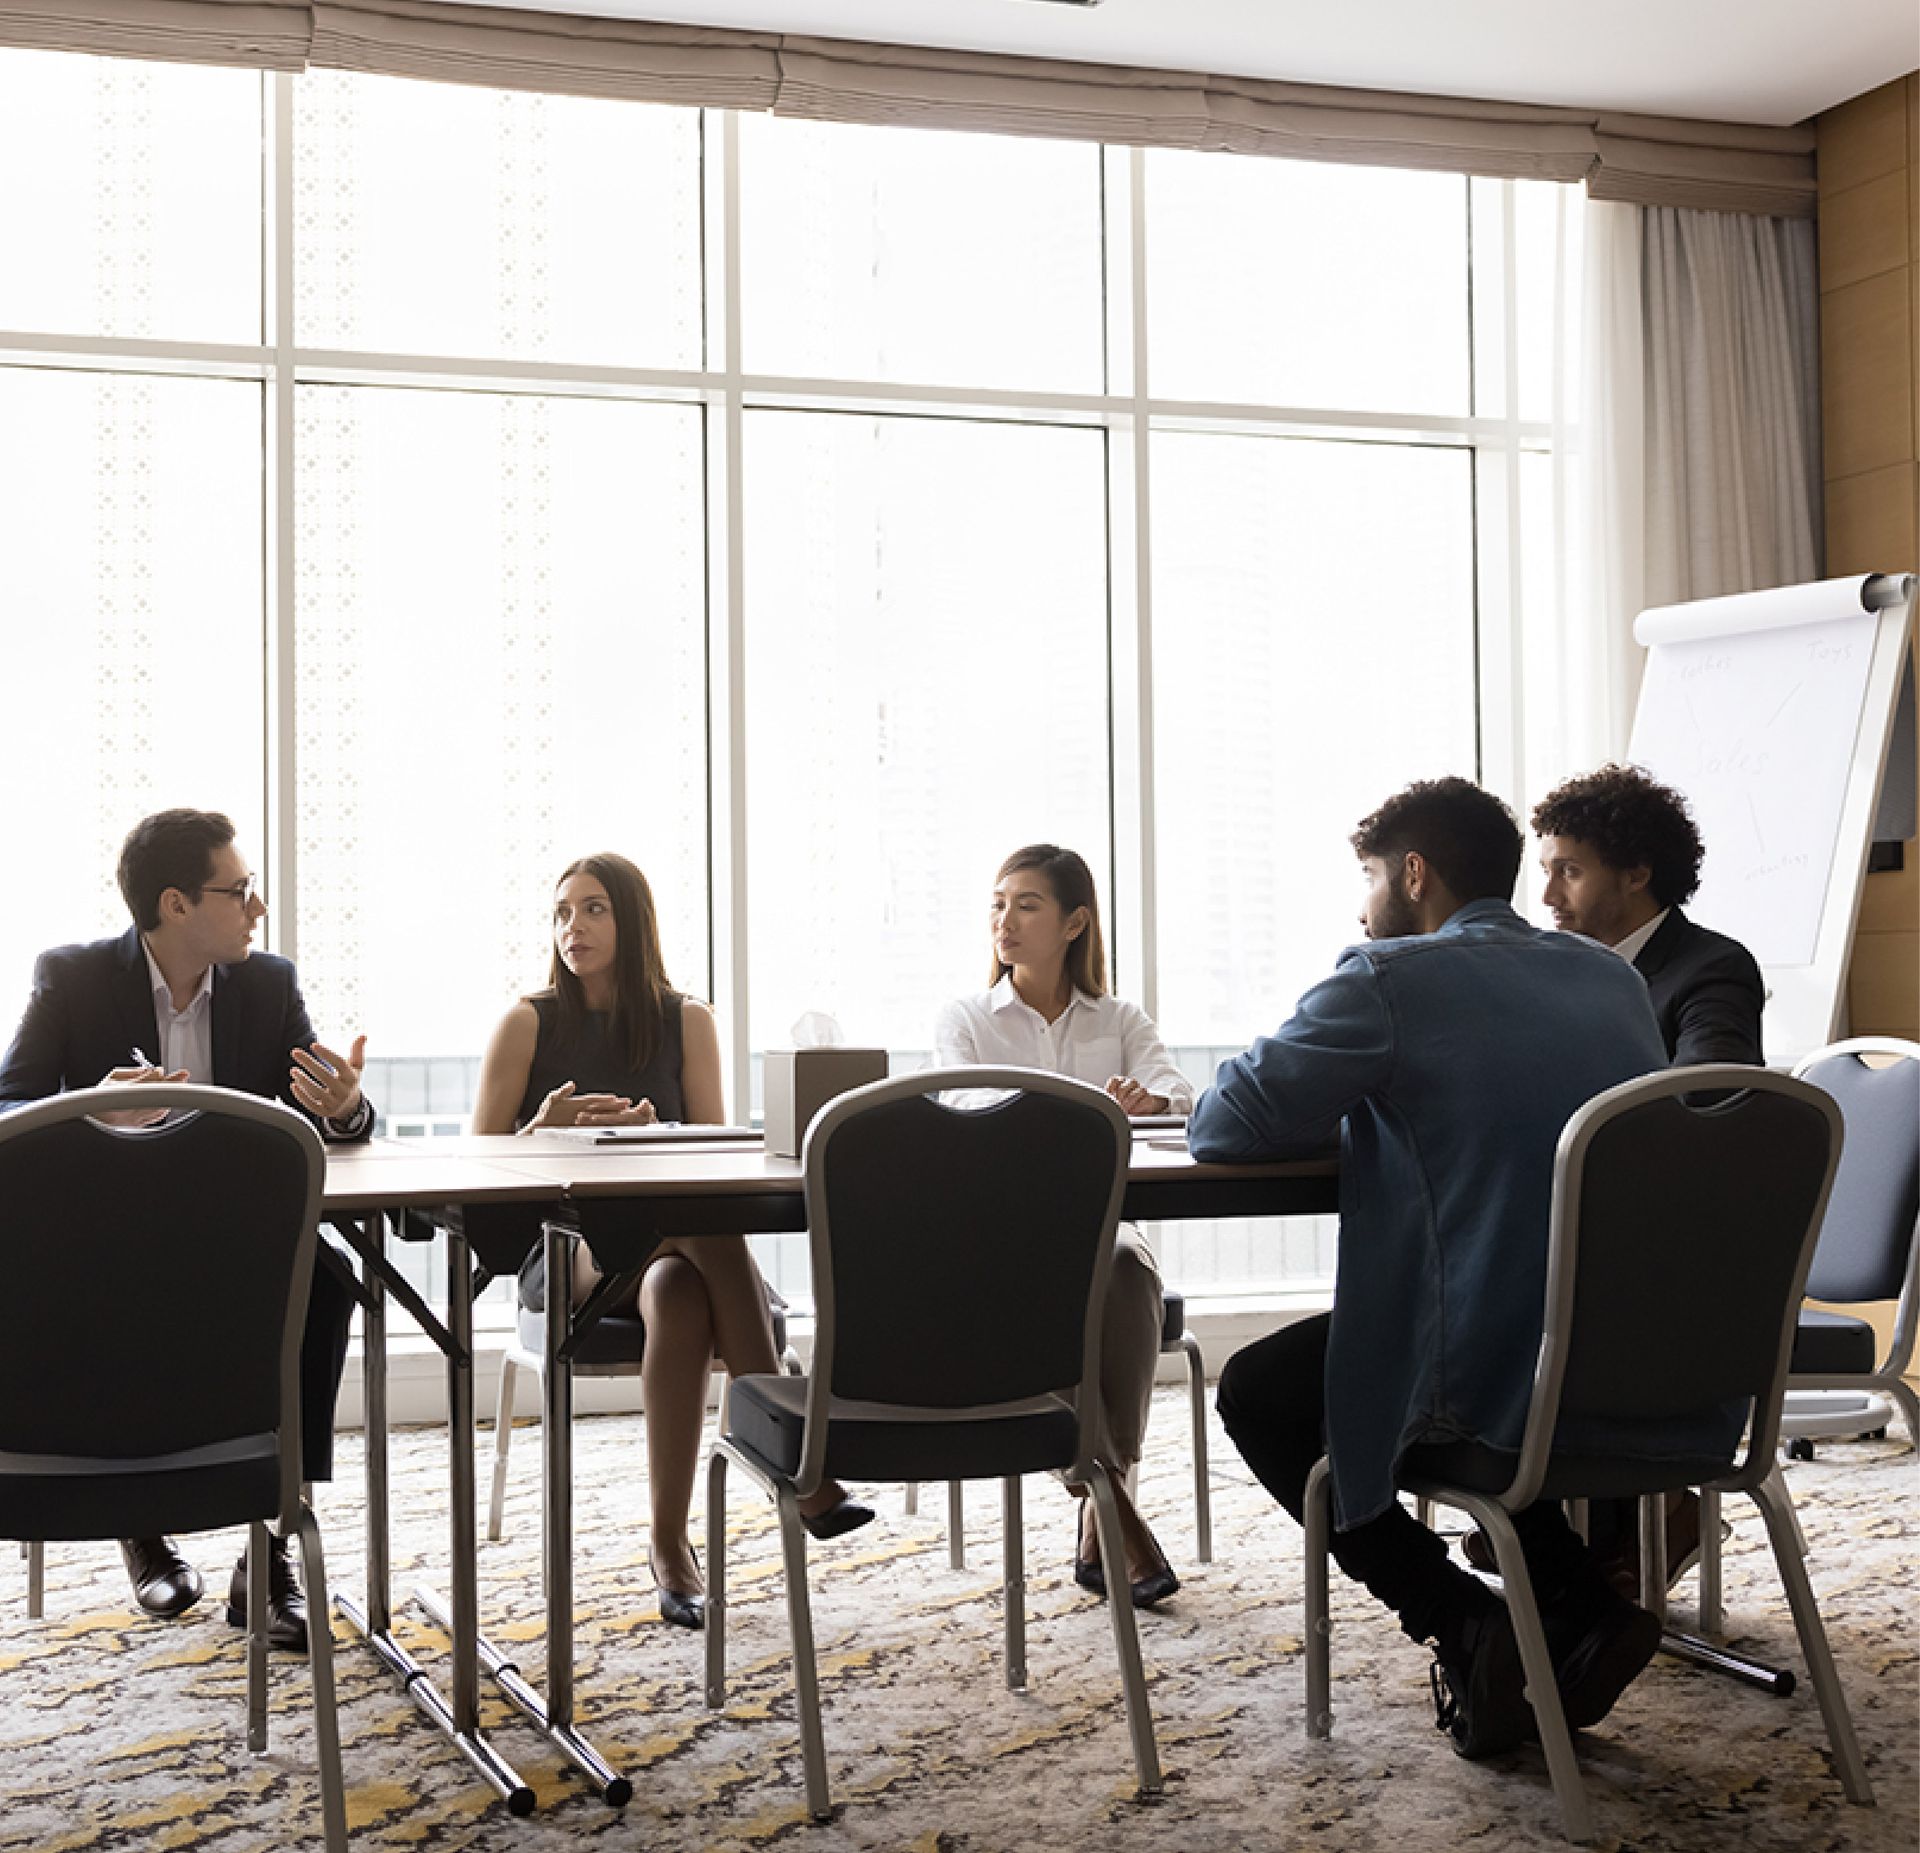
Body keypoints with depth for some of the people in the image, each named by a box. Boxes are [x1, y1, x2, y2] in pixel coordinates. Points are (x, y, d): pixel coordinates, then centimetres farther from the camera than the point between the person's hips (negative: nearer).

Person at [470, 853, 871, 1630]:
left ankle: (669, 1544, -36)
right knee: (710, 1230, -36)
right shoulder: (528, 1023, 6)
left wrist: (651, 1133, -14)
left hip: (669, 1238, 2)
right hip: (564, 1250, -2)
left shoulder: (686, 1020, 11)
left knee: (680, 1289, -38)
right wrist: (542, 1133, -17)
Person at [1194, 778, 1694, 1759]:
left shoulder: (1386, 980, -8)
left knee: (1256, 1393, 18)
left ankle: (1463, 1622, 6)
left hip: (1493, 1370, -7)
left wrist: (1347, 1111, 15)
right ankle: (1583, 1610, 19)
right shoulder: (1613, 977, 13)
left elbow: (1221, 1128, -4)